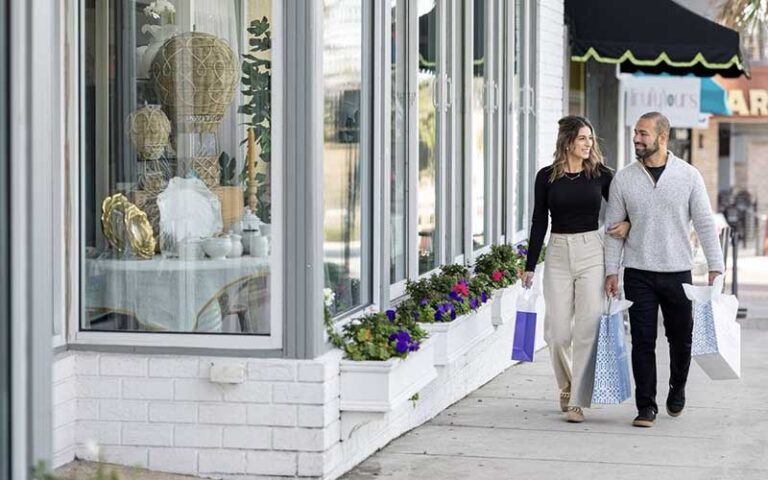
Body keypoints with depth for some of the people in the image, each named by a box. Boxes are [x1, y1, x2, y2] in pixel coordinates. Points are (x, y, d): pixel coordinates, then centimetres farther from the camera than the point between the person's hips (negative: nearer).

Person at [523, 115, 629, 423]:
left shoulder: (601, 175, 3)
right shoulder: (547, 177, 3)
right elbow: (539, 223, 6)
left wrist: (627, 224, -9)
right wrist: (530, 267, 5)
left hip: (592, 252, -1)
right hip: (558, 254, 1)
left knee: (587, 329, -7)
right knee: (557, 332, 0)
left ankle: (577, 402, -2)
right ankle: (567, 386, 28)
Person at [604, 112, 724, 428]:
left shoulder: (689, 176, 0)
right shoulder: (623, 179, 2)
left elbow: (705, 223, 2)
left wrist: (715, 267, -3)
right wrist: (611, 271, 0)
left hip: (678, 272, 0)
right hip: (639, 274, 0)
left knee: (681, 338, 9)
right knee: (643, 341, -2)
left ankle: (677, 389, 34)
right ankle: (646, 406, 5)